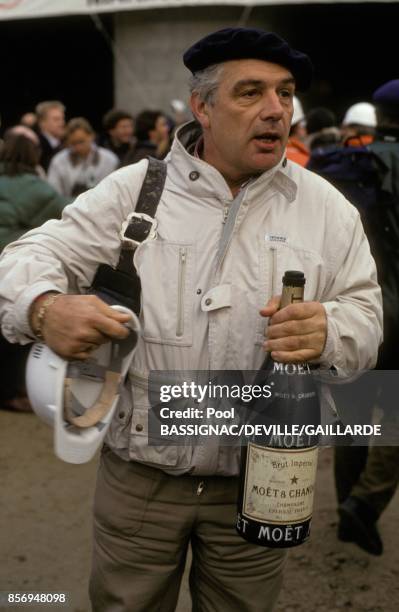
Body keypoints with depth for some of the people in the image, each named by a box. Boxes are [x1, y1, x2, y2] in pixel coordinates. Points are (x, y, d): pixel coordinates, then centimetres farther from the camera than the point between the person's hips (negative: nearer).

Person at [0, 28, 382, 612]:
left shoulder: (327, 208, 1)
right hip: (137, 472, 0)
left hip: (259, 481, 1)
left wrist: (328, 331, -24)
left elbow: (365, 319, 1)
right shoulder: (134, 188, -3)